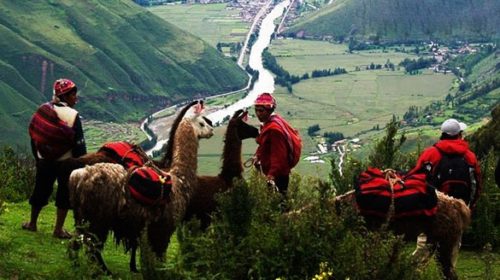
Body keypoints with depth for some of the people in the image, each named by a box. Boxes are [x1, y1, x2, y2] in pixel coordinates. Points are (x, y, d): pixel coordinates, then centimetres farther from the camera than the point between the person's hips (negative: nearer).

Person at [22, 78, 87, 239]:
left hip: (44, 160, 5)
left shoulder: (42, 111, 0)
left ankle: (32, 223, 31)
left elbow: (34, 136, 7)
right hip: (66, 161, -5)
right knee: (64, 194, 8)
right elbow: (79, 143, -16)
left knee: (41, 190, 19)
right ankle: (58, 229, 10)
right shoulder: (72, 115, -16)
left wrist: (37, 156, 18)